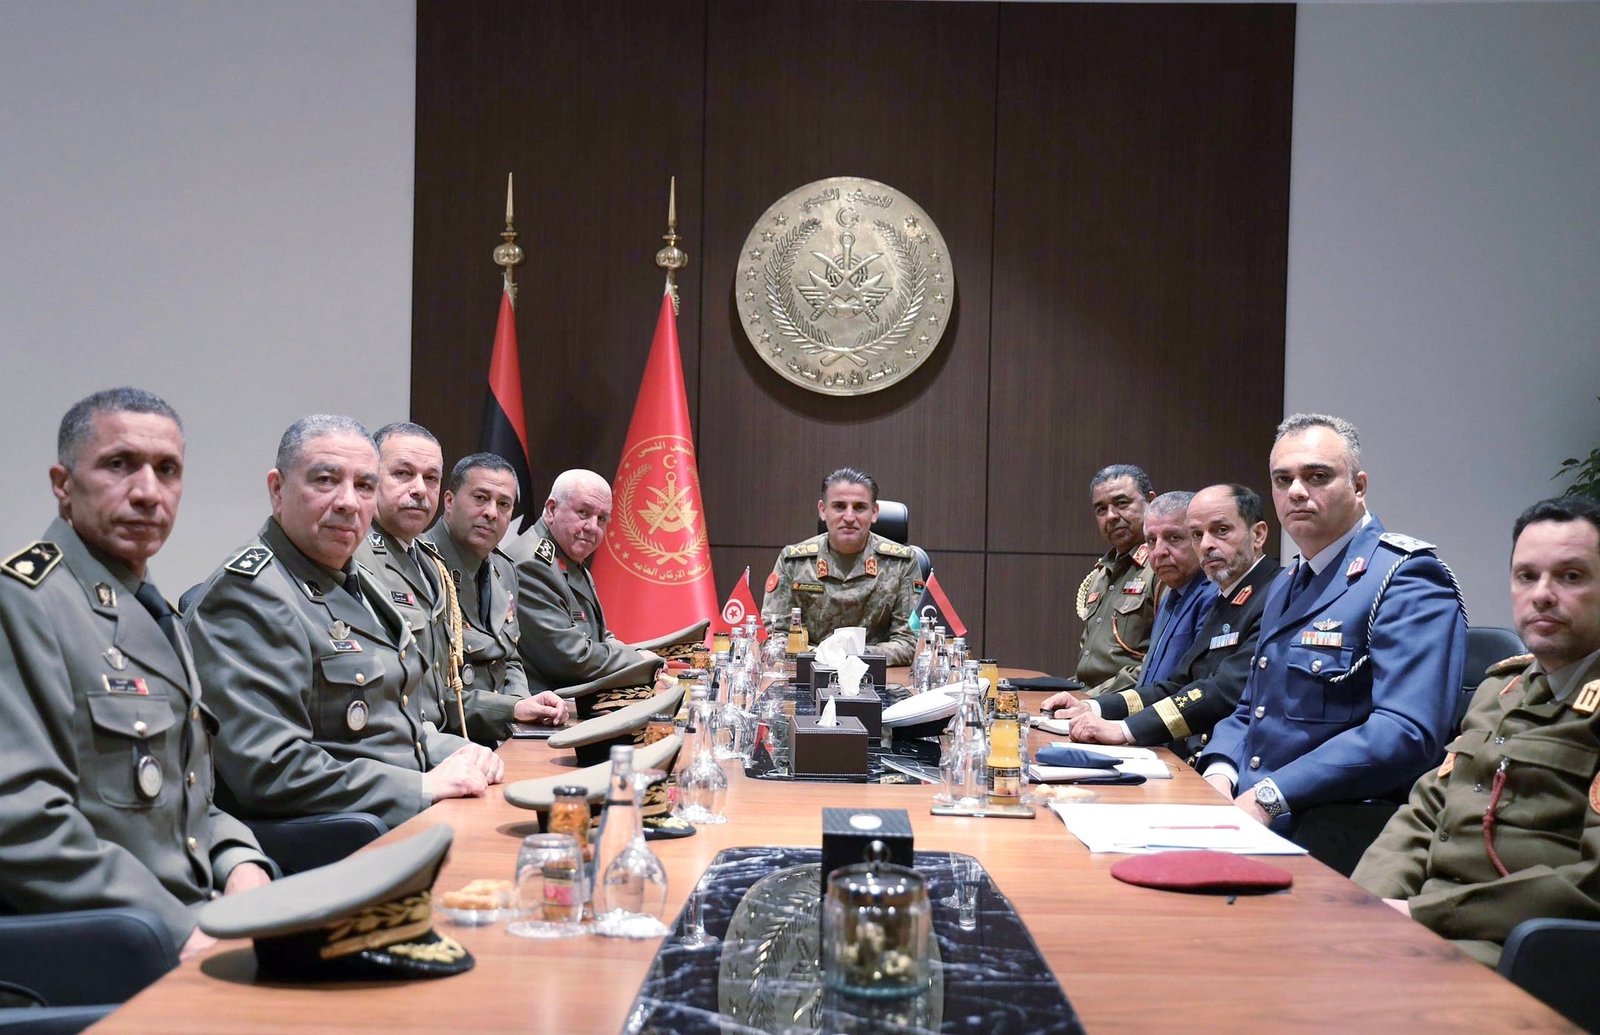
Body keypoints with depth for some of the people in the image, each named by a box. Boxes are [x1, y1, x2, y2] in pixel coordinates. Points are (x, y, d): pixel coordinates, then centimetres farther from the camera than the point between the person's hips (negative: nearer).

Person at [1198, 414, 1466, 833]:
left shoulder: (1407, 578, -9)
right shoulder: (1285, 587, 20)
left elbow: (1406, 733, -21)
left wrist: (1270, 798, -23)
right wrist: (1219, 773, 2)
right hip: (1246, 816, 8)